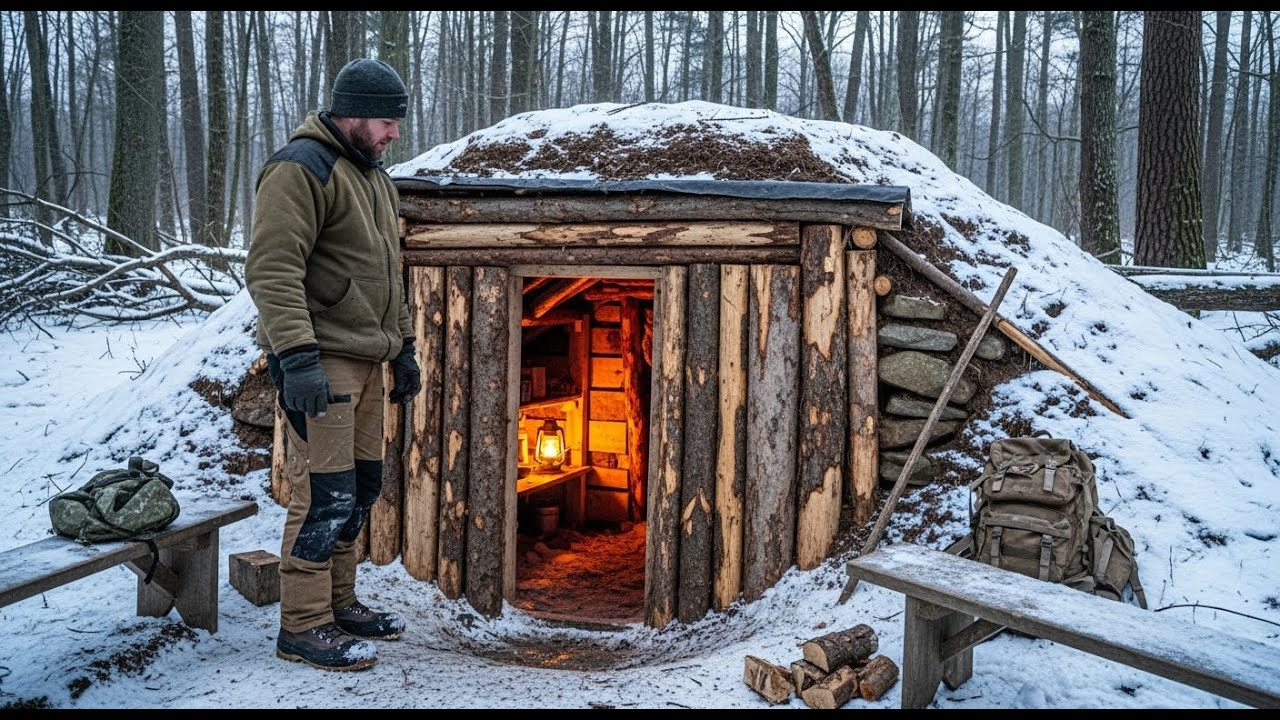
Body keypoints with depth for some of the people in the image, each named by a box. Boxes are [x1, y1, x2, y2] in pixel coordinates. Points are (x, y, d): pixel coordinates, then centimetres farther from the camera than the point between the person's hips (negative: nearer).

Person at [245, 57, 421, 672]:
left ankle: (338, 602, 26)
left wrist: (403, 348, 21)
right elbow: (271, 270, -21)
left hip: (365, 359, 9)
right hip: (320, 361, -9)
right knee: (325, 494, -7)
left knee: (360, 487, 13)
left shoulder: (373, 177, 19)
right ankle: (303, 627, 5)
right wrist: (297, 356, -28)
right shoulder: (301, 169, -11)